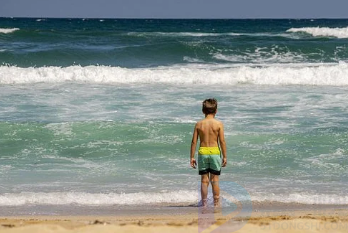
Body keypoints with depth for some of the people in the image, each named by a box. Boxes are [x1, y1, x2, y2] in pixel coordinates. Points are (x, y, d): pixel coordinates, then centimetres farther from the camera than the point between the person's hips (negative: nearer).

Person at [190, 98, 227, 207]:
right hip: (215, 152, -1)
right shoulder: (219, 124, -5)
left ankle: (204, 205, 9)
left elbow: (194, 142, 1)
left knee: (204, 180, 7)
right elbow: (222, 141, -6)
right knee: (215, 180, 5)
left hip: (202, 152, 1)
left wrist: (192, 157, 7)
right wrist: (224, 156, 2)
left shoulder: (199, 124, 0)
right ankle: (216, 204, 8)